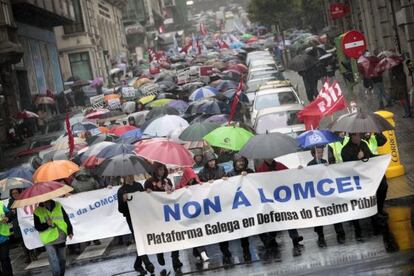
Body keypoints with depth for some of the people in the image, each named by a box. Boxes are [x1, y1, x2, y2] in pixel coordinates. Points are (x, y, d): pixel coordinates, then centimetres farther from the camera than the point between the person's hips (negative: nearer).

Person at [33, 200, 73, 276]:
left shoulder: (58, 206, 4)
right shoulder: (37, 211, -3)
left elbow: (66, 219, 7)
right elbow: (37, 227, -5)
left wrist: (70, 231, 2)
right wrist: (47, 224, -22)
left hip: (61, 239, 3)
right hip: (49, 241, -3)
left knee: (62, 260, 12)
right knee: (54, 261, -8)